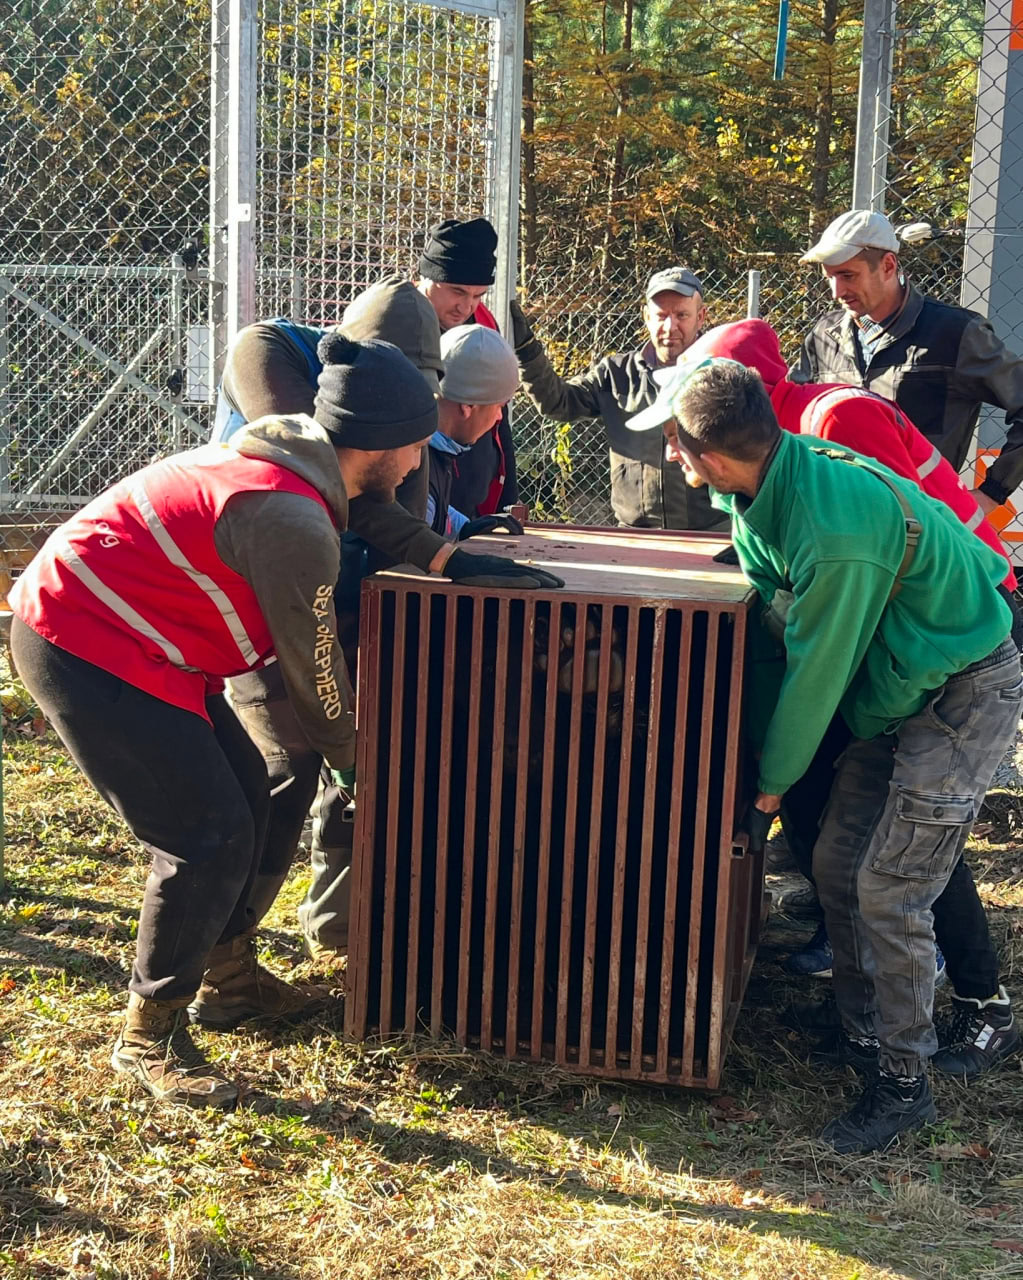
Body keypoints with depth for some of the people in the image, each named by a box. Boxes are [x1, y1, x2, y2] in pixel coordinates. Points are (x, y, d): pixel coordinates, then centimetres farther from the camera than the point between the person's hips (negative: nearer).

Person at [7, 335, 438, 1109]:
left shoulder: (286, 457, 5)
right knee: (210, 836, -9)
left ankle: (228, 975, 32)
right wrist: (352, 757, 7)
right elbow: (312, 668, -11)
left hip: (110, 630, 11)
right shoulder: (292, 521, -23)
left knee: (241, 789, 16)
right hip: (86, 648, -11)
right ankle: (150, 1038, 5)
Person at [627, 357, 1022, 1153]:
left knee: (888, 891, -9)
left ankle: (904, 1083, 6)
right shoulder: (765, 487, -6)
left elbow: (817, 669, -24)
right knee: (837, 864, 8)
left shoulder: (838, 529, -35)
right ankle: (863, 1034, 25)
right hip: (895, 685, 9)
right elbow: (769, 605, 7)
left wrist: (773, 781, -9)